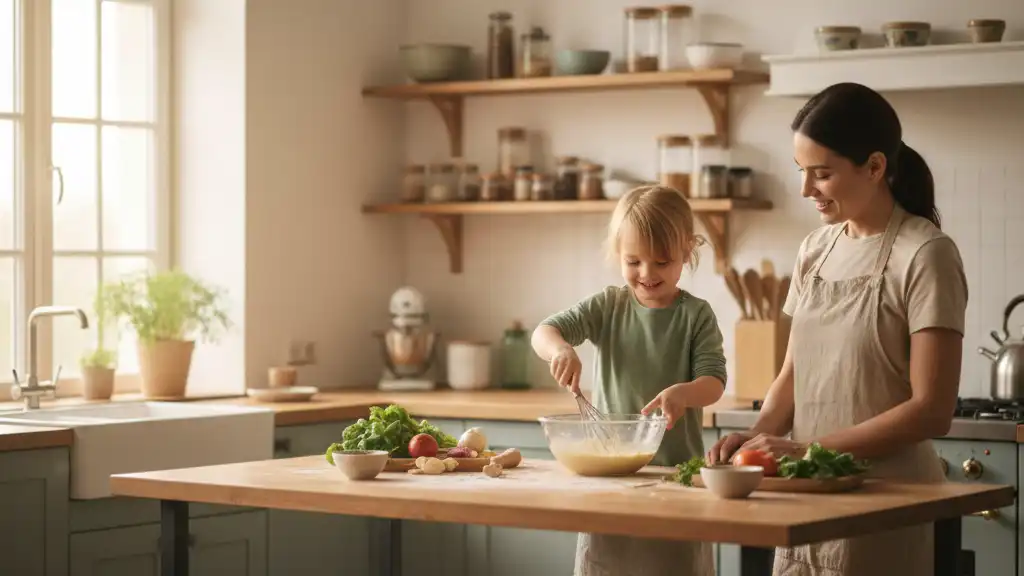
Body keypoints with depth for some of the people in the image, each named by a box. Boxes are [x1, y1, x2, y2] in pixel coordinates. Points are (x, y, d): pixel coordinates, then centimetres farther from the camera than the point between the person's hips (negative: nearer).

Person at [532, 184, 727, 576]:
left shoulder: (696, 315, -3)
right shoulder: (607, 307, 3)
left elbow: (714, 379, -11)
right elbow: (544, 332, -5)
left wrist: (684, 393, -33)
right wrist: (560, 349, -28)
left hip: (676, 466, -2)